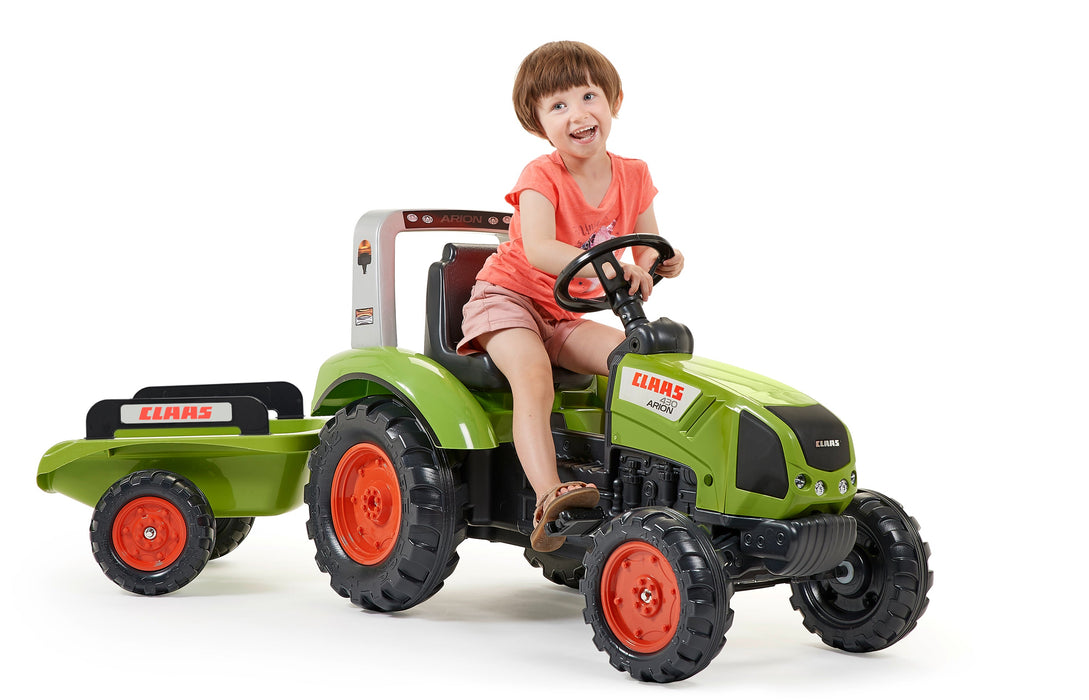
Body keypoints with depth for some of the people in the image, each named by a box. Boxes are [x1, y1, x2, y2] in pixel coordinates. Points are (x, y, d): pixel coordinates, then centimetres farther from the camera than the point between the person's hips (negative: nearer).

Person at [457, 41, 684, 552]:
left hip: (565, 317, 6)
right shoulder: (542, 177, -19)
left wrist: (663, 263, -22)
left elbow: (646, 253, 4)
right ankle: (548, 497, -46)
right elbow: (539, 250, -36)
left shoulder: (632, 177, -1)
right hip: (506, 297, -6)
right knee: (533, 377, -33)